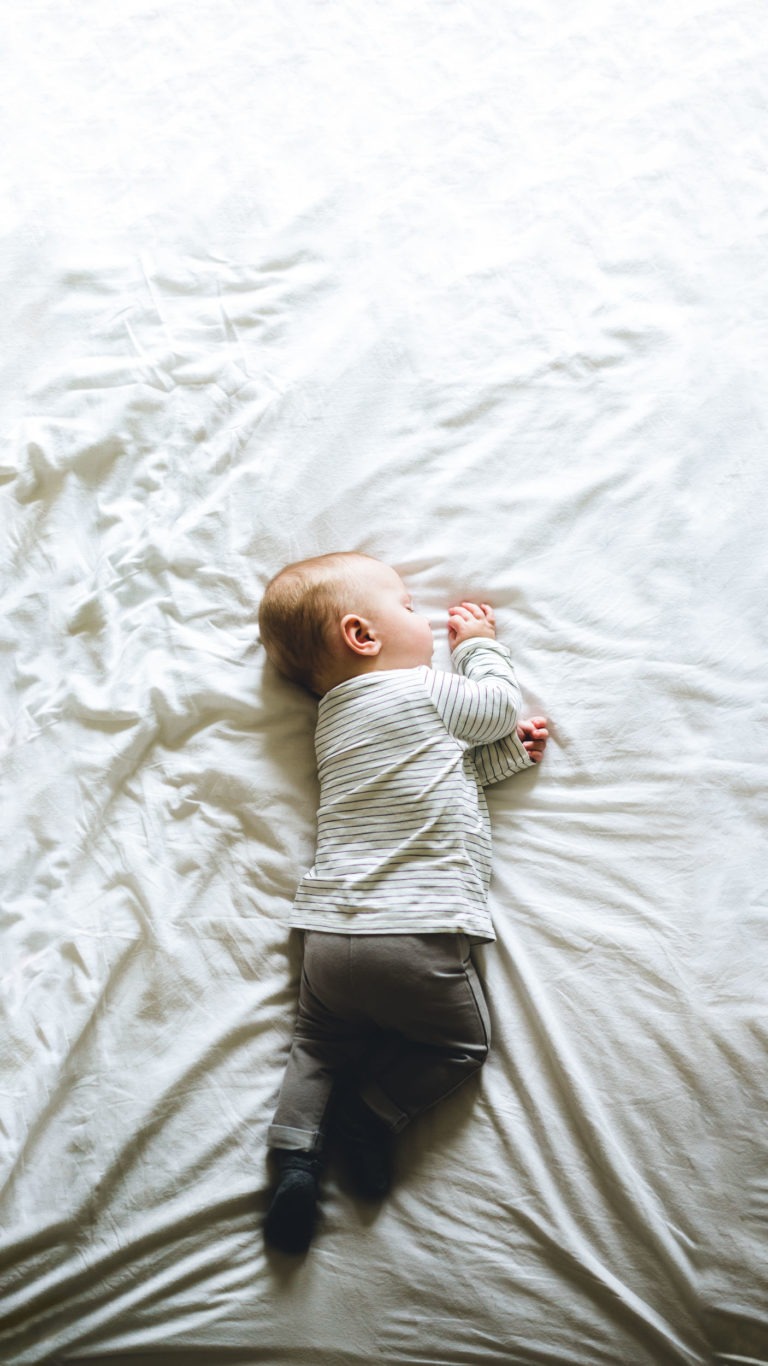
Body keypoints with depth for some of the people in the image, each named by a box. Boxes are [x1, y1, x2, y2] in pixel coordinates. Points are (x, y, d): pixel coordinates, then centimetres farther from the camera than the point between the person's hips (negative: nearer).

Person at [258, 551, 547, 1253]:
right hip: (419, 938, -6)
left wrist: (509, 752, 14)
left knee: (320, 1041, 26)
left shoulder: (334, 719, 16)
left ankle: (296, 1148, 9)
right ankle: (369, 1112, 3)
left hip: (330, 935, 7)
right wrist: (481, 643, 23)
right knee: (463, 1044, 17)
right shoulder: (424, 690, -7)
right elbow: (499, 706, 9)